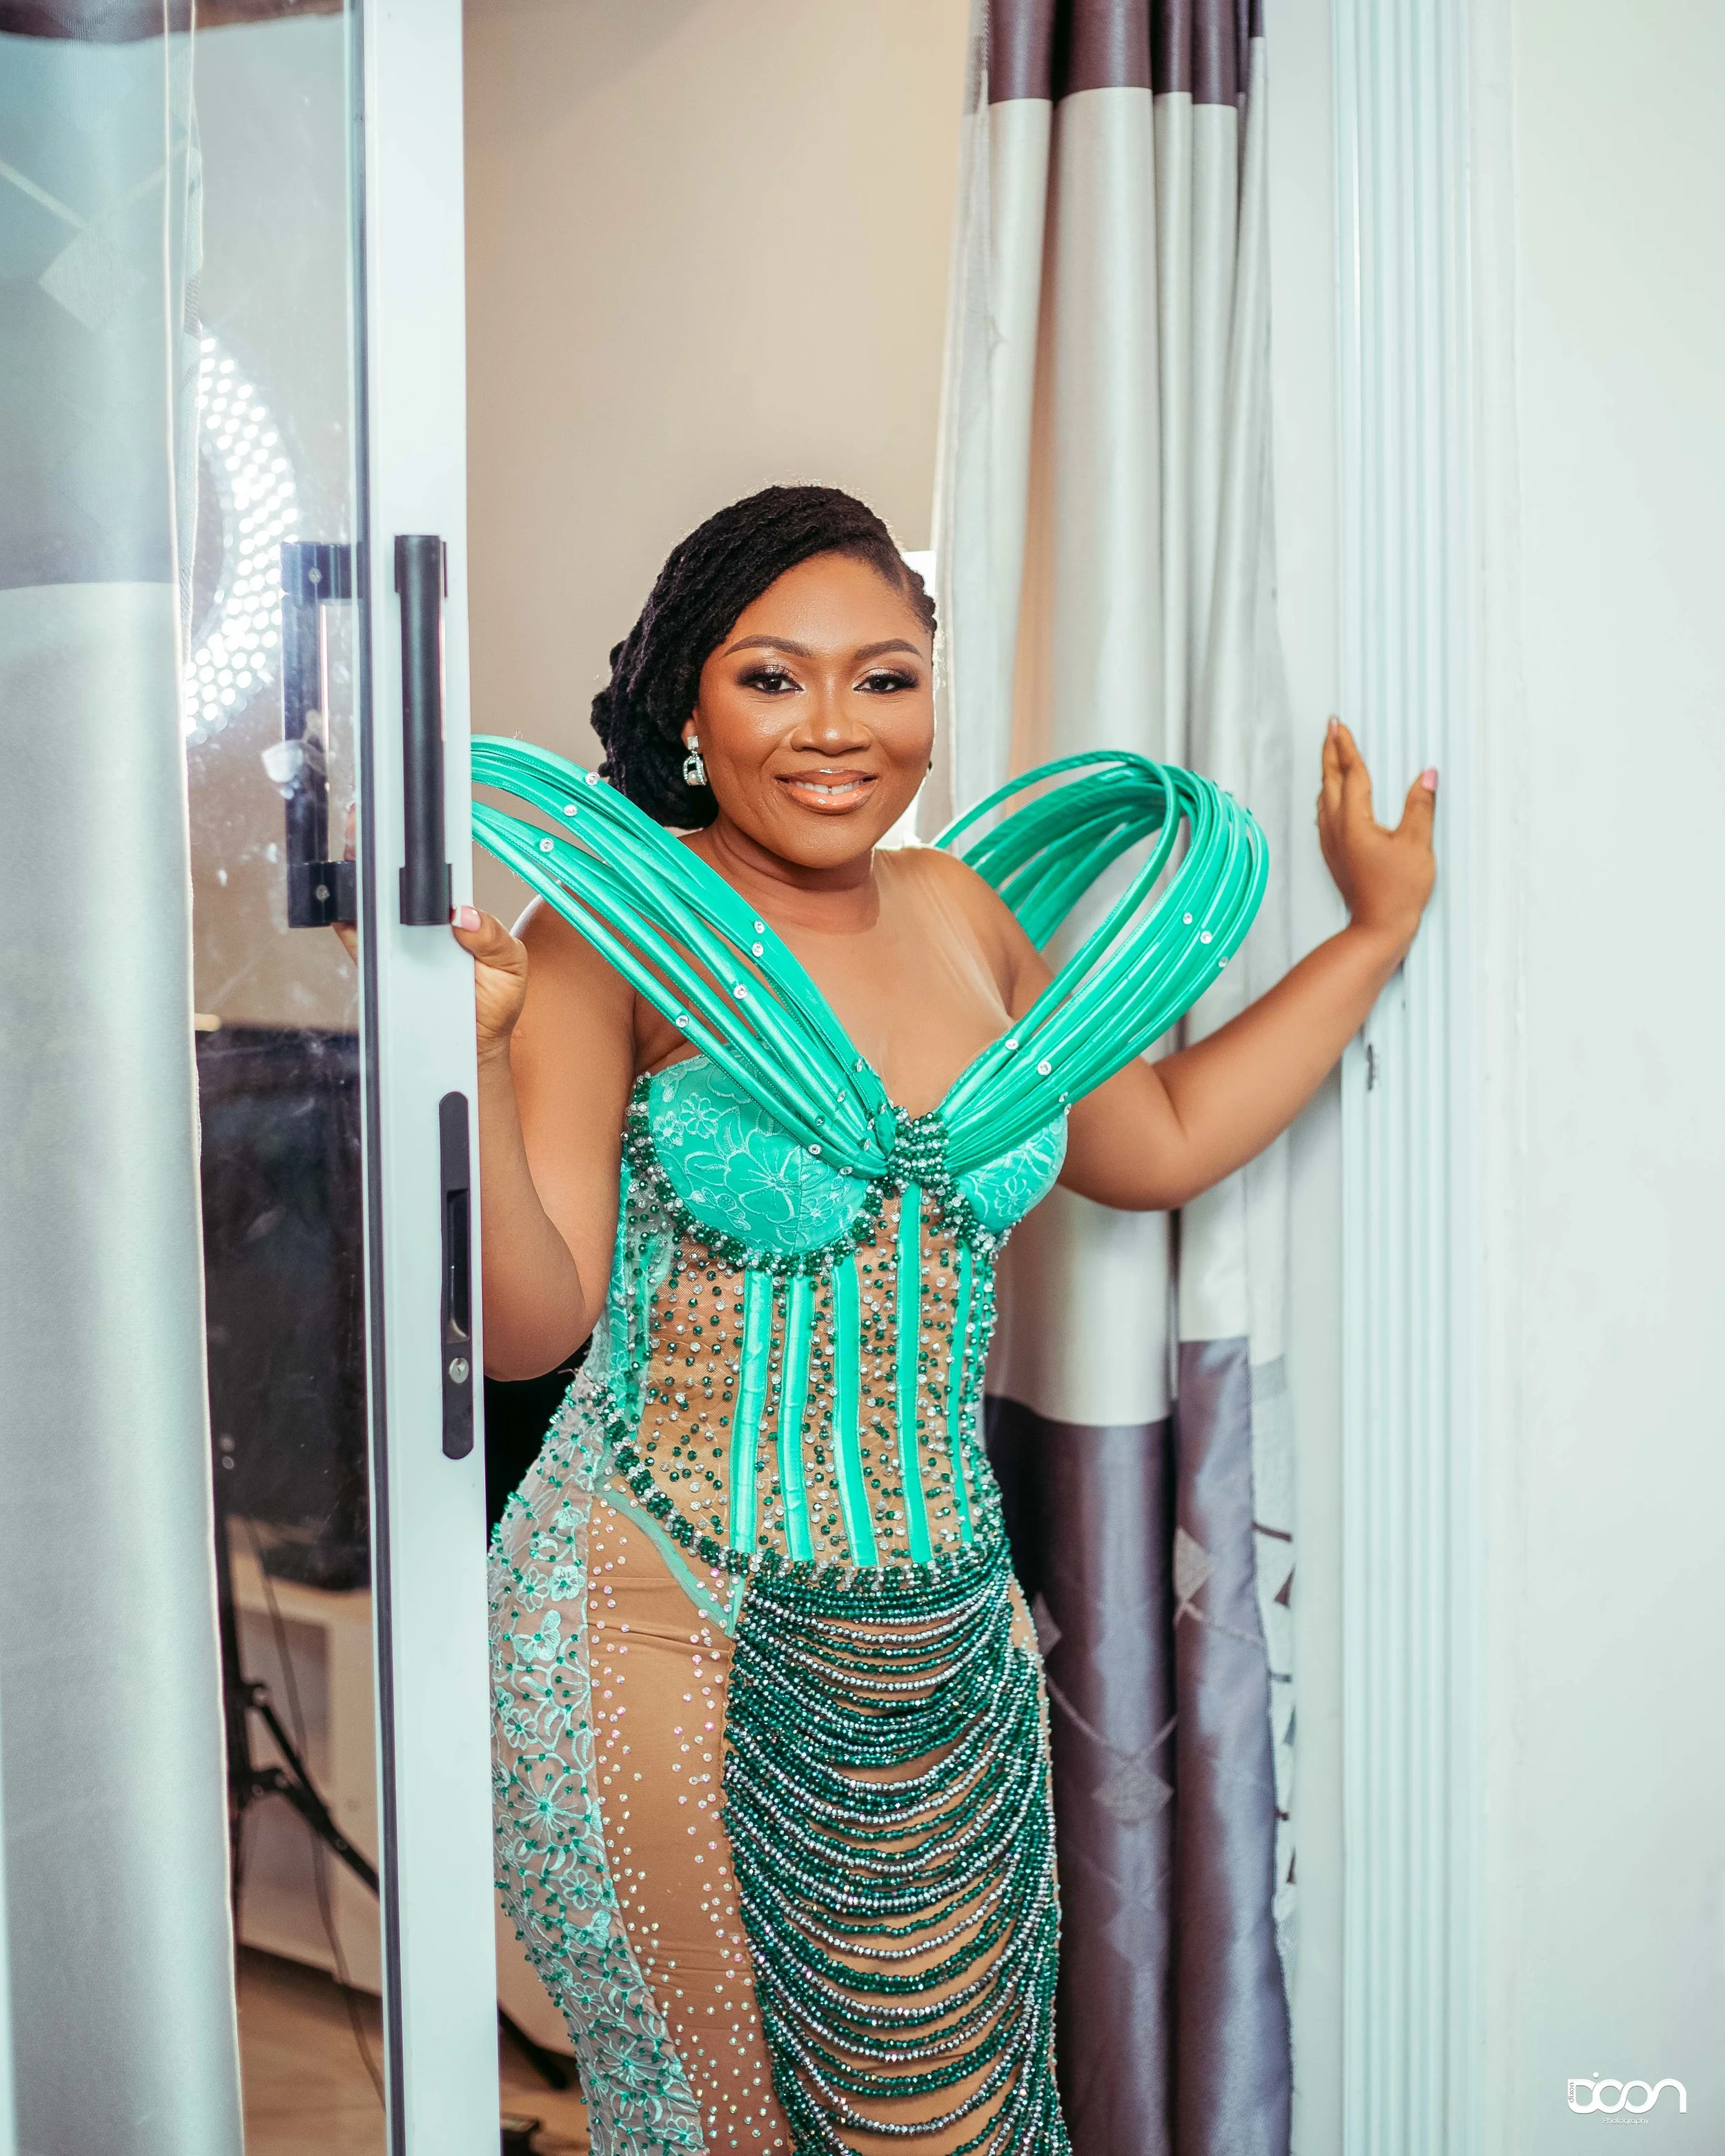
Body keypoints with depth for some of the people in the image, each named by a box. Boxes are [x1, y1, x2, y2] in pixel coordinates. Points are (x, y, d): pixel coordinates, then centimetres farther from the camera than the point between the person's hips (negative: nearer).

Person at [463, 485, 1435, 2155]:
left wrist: (1377, 927, 21)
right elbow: (526, 1327, -17)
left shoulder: (956, 914, 6)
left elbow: (1161, 1141, 19)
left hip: (944, 1646, 5)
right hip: (673, 1632, -5)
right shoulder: (614, 934, -10)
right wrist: (470, 1058, -34)